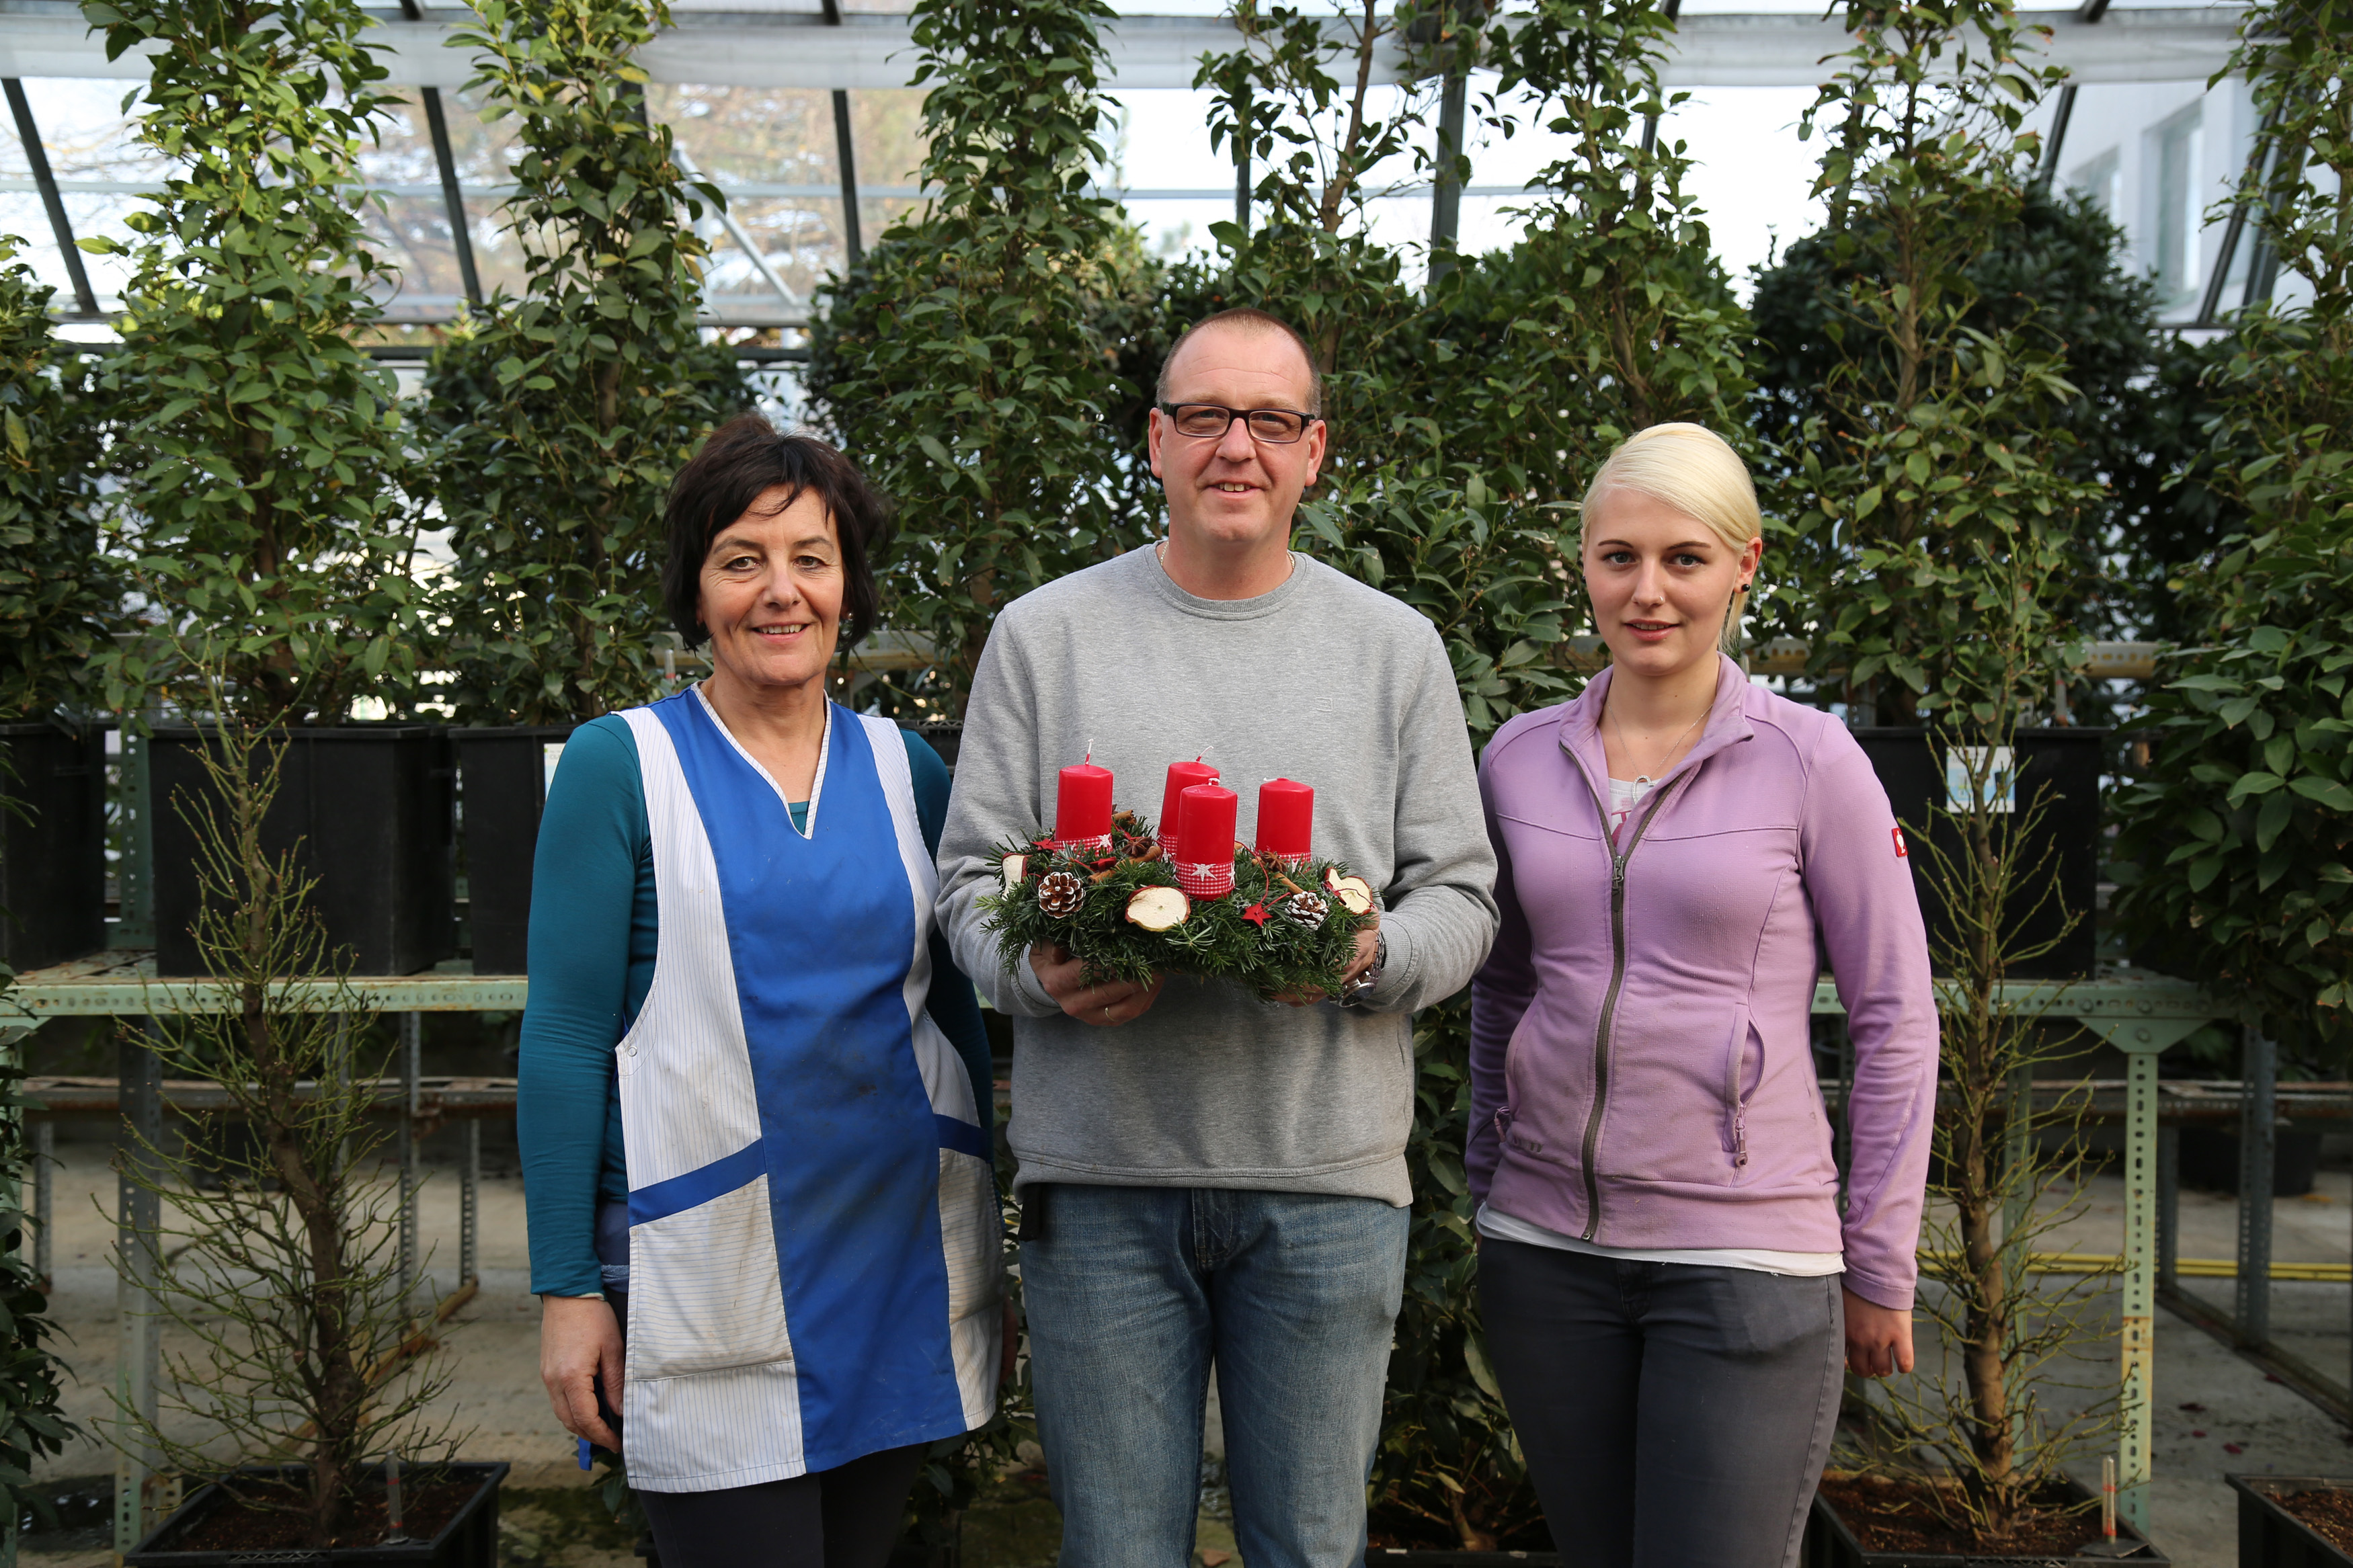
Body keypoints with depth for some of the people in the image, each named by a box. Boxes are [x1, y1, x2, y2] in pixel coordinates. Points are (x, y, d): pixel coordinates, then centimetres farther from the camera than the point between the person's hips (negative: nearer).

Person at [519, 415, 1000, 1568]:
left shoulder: (905, 767, 7)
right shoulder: (622, 765, -4)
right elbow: (564, 1037, -5)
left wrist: (984, 1233, 13)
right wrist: (566, 1288, -8)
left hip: (898, 1252, 4)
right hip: (710, 1277, -4)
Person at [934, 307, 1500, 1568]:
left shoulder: (1396, 648, 8)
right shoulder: (1042, 636, 6)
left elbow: (1460, 895, 7)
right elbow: (971, 880, 5)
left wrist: (1371, 956, -15)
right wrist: (1040, 972, -16)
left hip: (1330, 1179, 1)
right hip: (1099, 1177, 0)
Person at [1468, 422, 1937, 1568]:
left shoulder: (1810, 764, -6)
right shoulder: (1519, 759, 5)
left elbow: (1894, 1020, -2)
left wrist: (1880, 1268, -1)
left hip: (1747, 1254, -3)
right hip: (1547, 1249, 4)